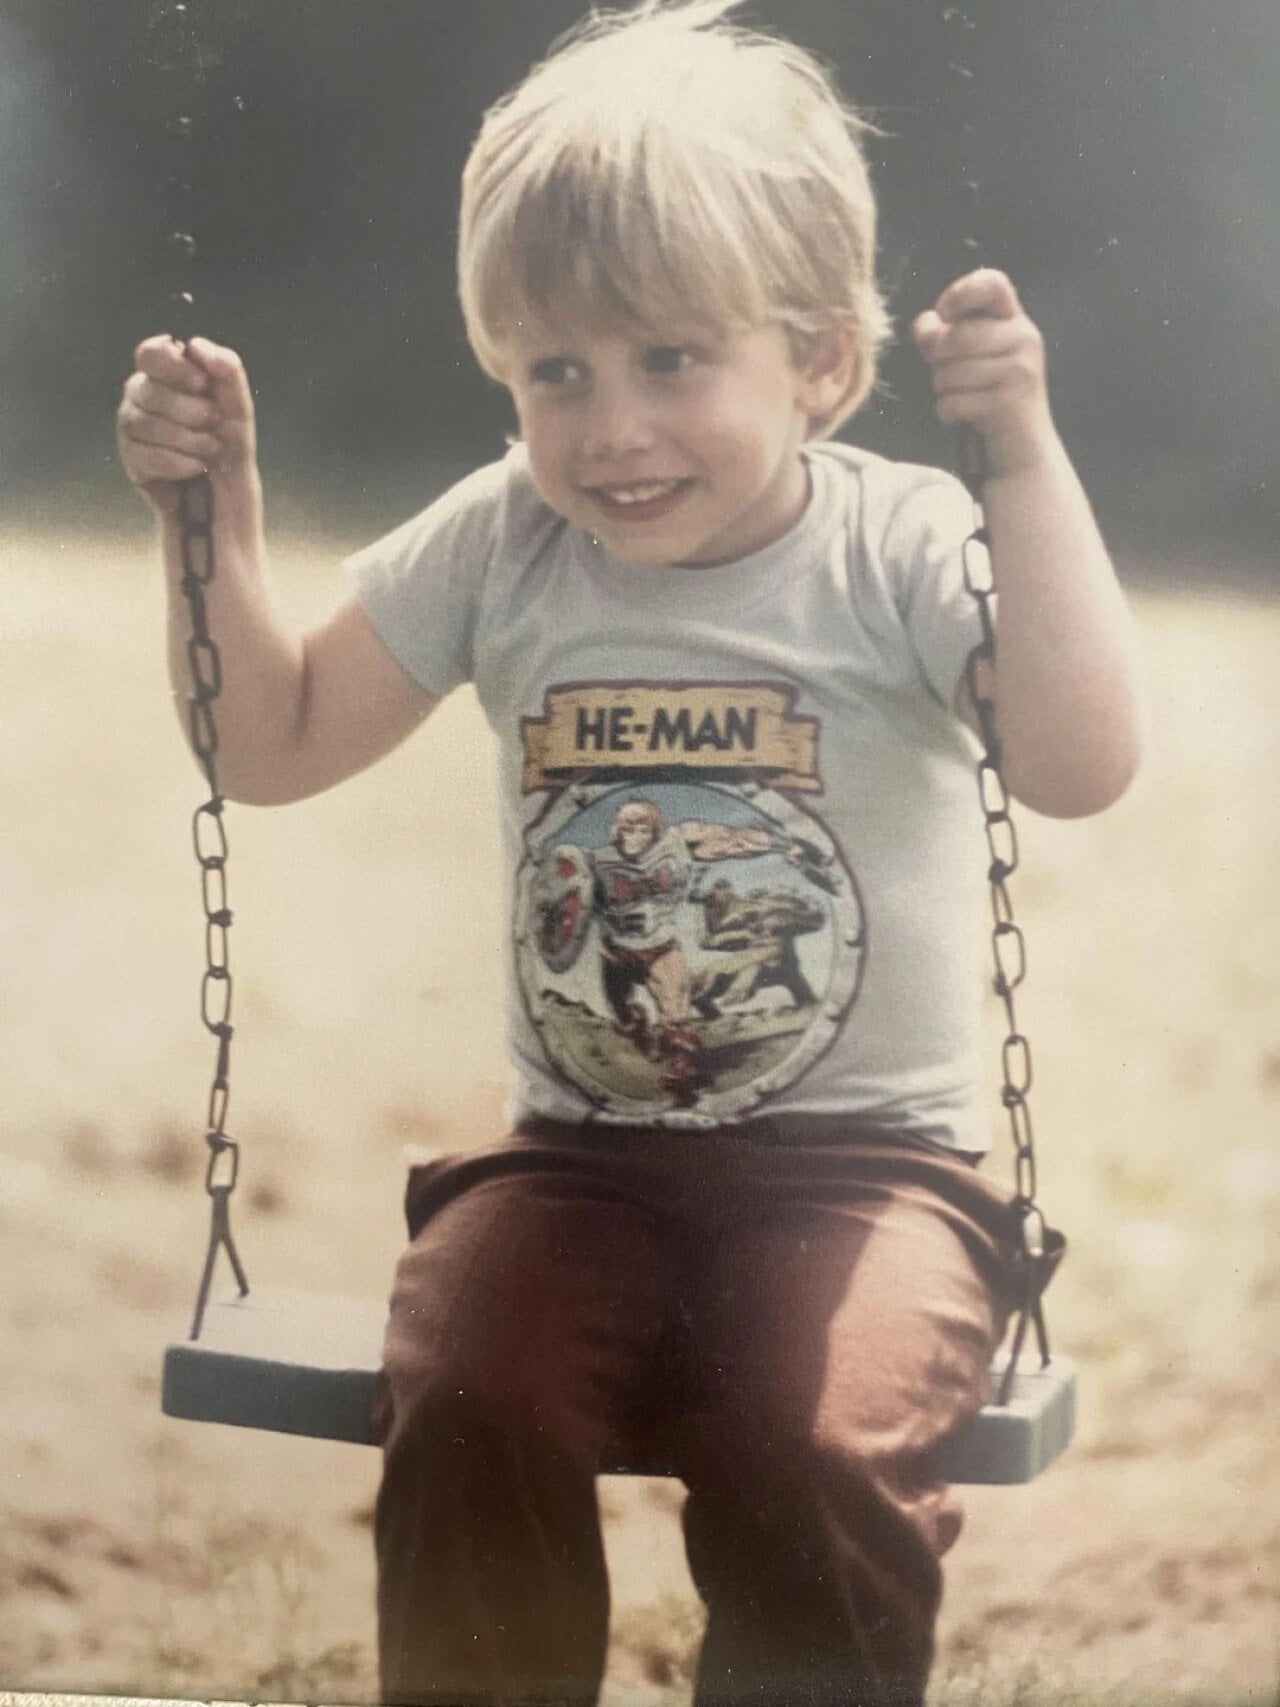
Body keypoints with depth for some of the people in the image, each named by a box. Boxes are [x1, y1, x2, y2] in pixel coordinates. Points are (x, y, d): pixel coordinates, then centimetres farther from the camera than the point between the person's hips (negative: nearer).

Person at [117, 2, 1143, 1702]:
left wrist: (1024, 452, -30)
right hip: (576, 1163, 3)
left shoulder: (900, 551, -7)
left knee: (811, 1449, -32)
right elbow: (275, 744, 16)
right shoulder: (499, 550, 5)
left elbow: (1081, 764, -24)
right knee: (463, 1412, -27)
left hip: (864, 1162, -3)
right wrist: (216, 510, 4)